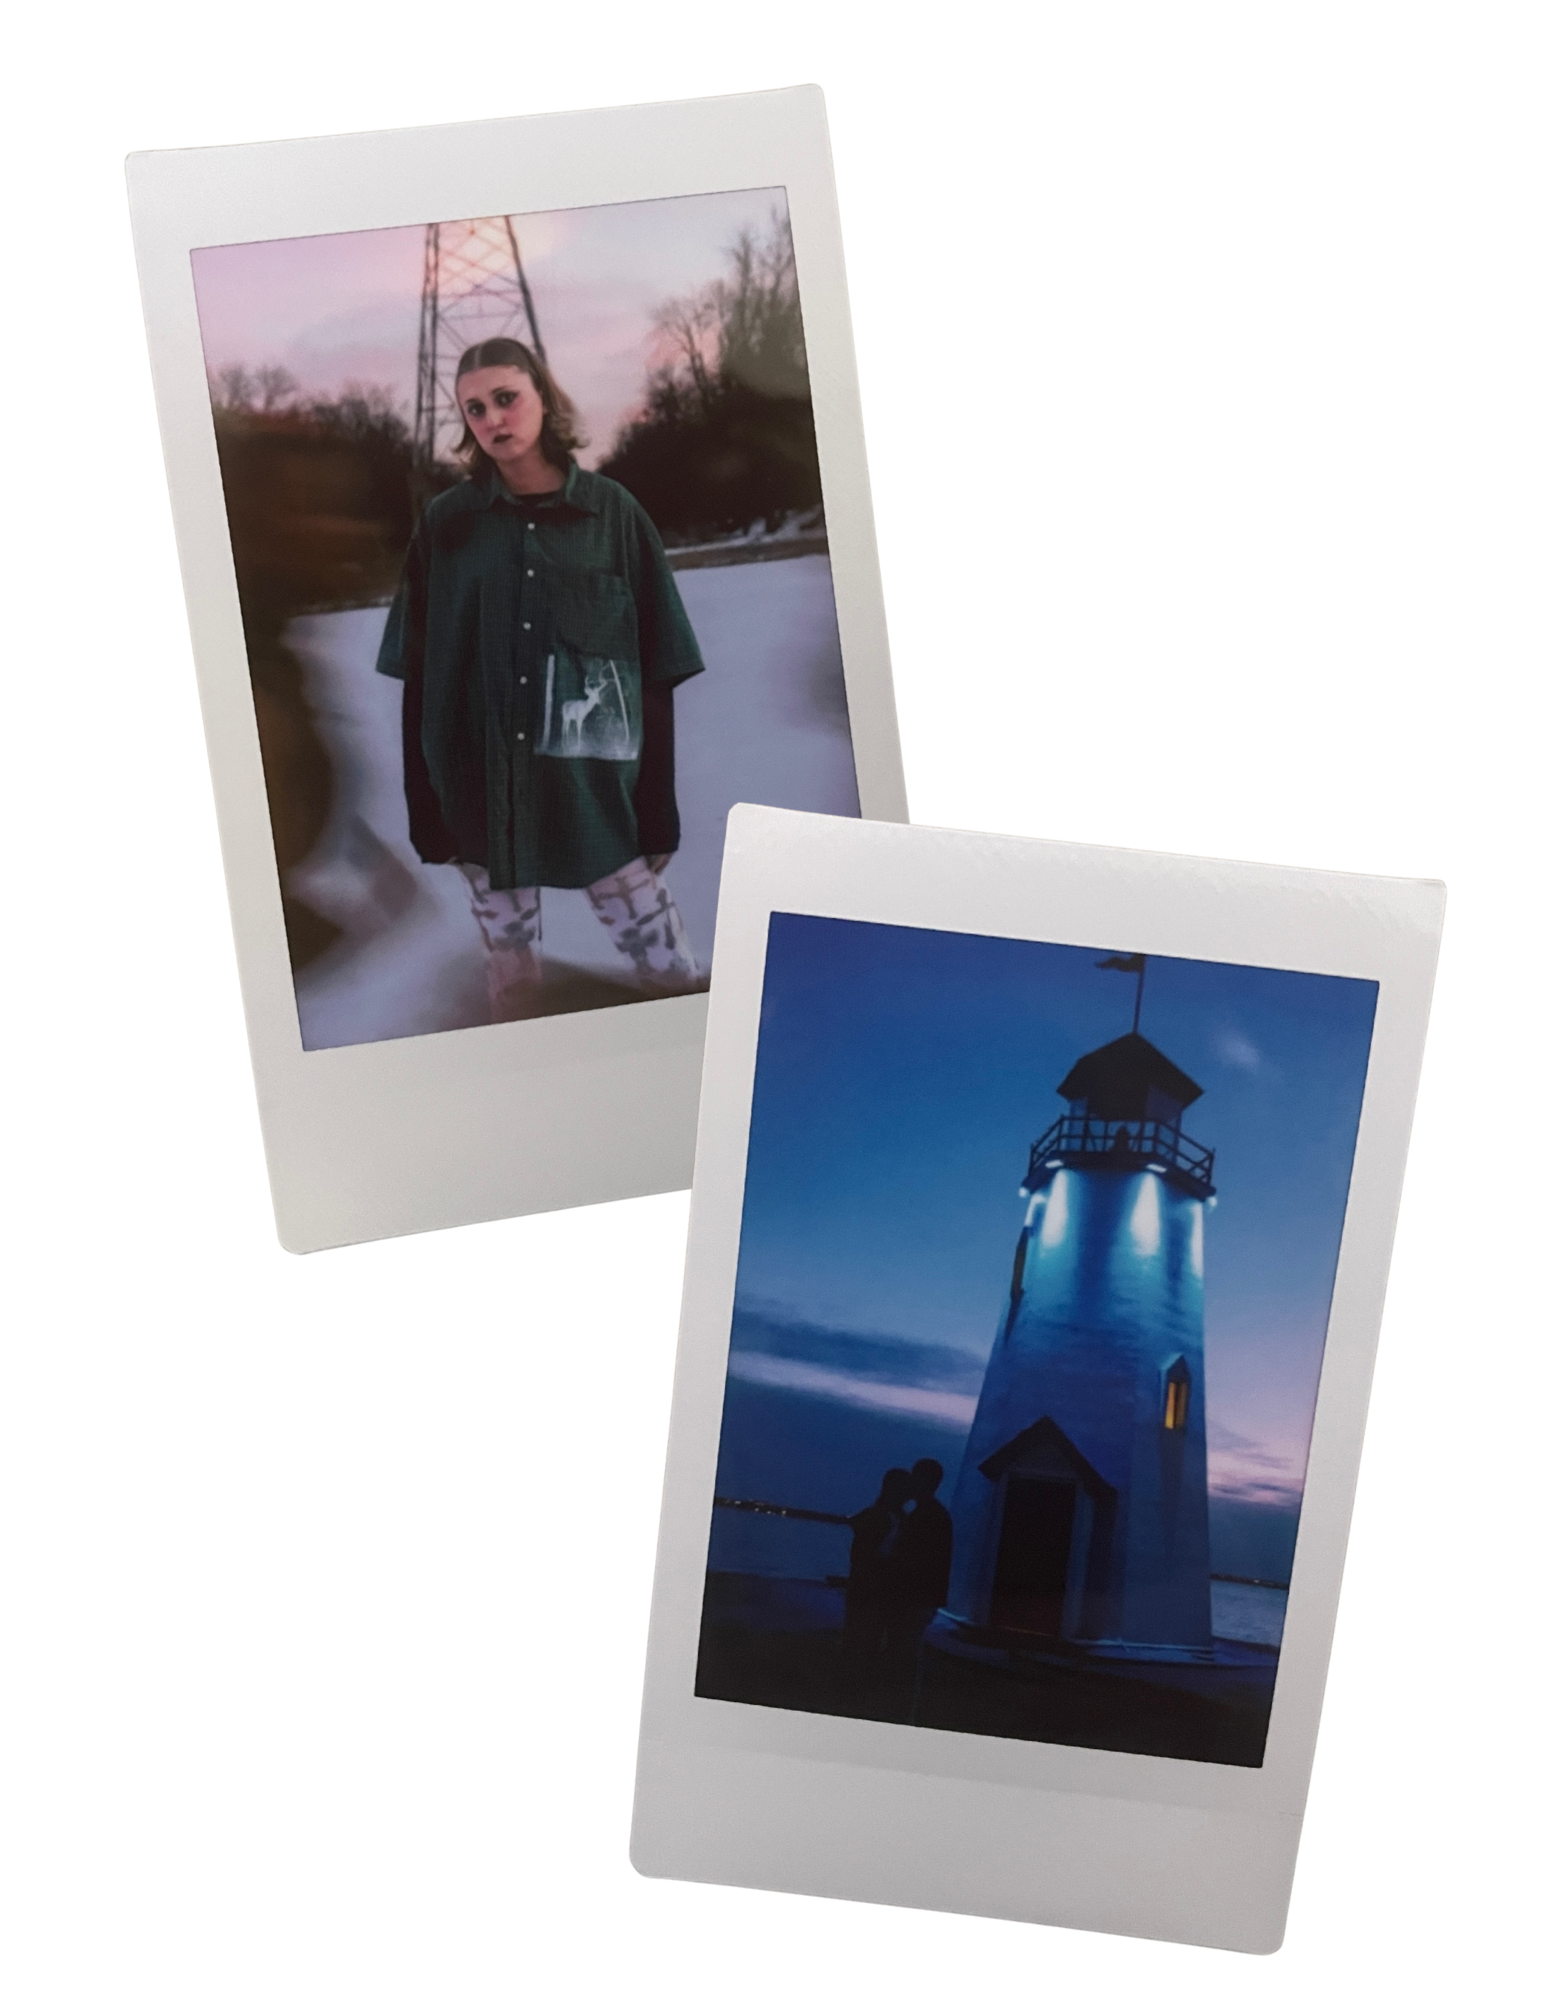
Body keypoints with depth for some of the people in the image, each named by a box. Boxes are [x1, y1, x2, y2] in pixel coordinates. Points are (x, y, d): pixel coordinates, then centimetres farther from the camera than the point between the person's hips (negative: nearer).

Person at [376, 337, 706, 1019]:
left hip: (597, 786, -1)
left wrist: (658, 814, -2)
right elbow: (418, 675, 5)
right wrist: (427, 808, 1)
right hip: (485, 792, 1)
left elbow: (657, 672, 2)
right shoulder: (446, 523, 4)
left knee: (663, 966, -1)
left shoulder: (613, 514, 2)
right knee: (510, 975, 9)